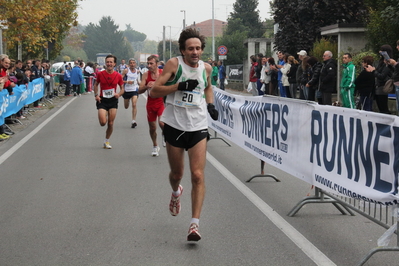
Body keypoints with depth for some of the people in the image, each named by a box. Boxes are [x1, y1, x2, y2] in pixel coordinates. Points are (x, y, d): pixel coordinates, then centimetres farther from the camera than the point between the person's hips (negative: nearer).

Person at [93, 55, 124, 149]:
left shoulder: (118, 76, -1)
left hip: (113, 100, 1)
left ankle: (107, 141, 21)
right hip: (102, 100, -1)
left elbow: (122, 88, 9)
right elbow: (96, 84, 13)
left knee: (110, 123, 2)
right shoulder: (100, 74, -2)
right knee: (103, 122, -15)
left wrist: (119, 94, -12)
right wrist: (96, 95, -2)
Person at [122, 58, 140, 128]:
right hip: (127, 90, -1)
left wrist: (138, 83, 22)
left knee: (134, 105, -17)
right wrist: (127, 82, -23)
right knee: (126, 107, 11)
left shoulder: (137, 71, 5)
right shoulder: (126, 71, -8)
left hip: (134, 90, 1)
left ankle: (133, 121, -17)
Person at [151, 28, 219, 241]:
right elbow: (154, 91, -12)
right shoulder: (174, 64, -8)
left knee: (198, 175, -12)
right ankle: (176, 193, 52)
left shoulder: (206, 68, 3)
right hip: (175, 125, -1)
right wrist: (180, 85, -22)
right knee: (176, 173, 15)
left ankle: (194, 224, -12)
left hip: (198, 127, 1)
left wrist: (210, 104, 8)